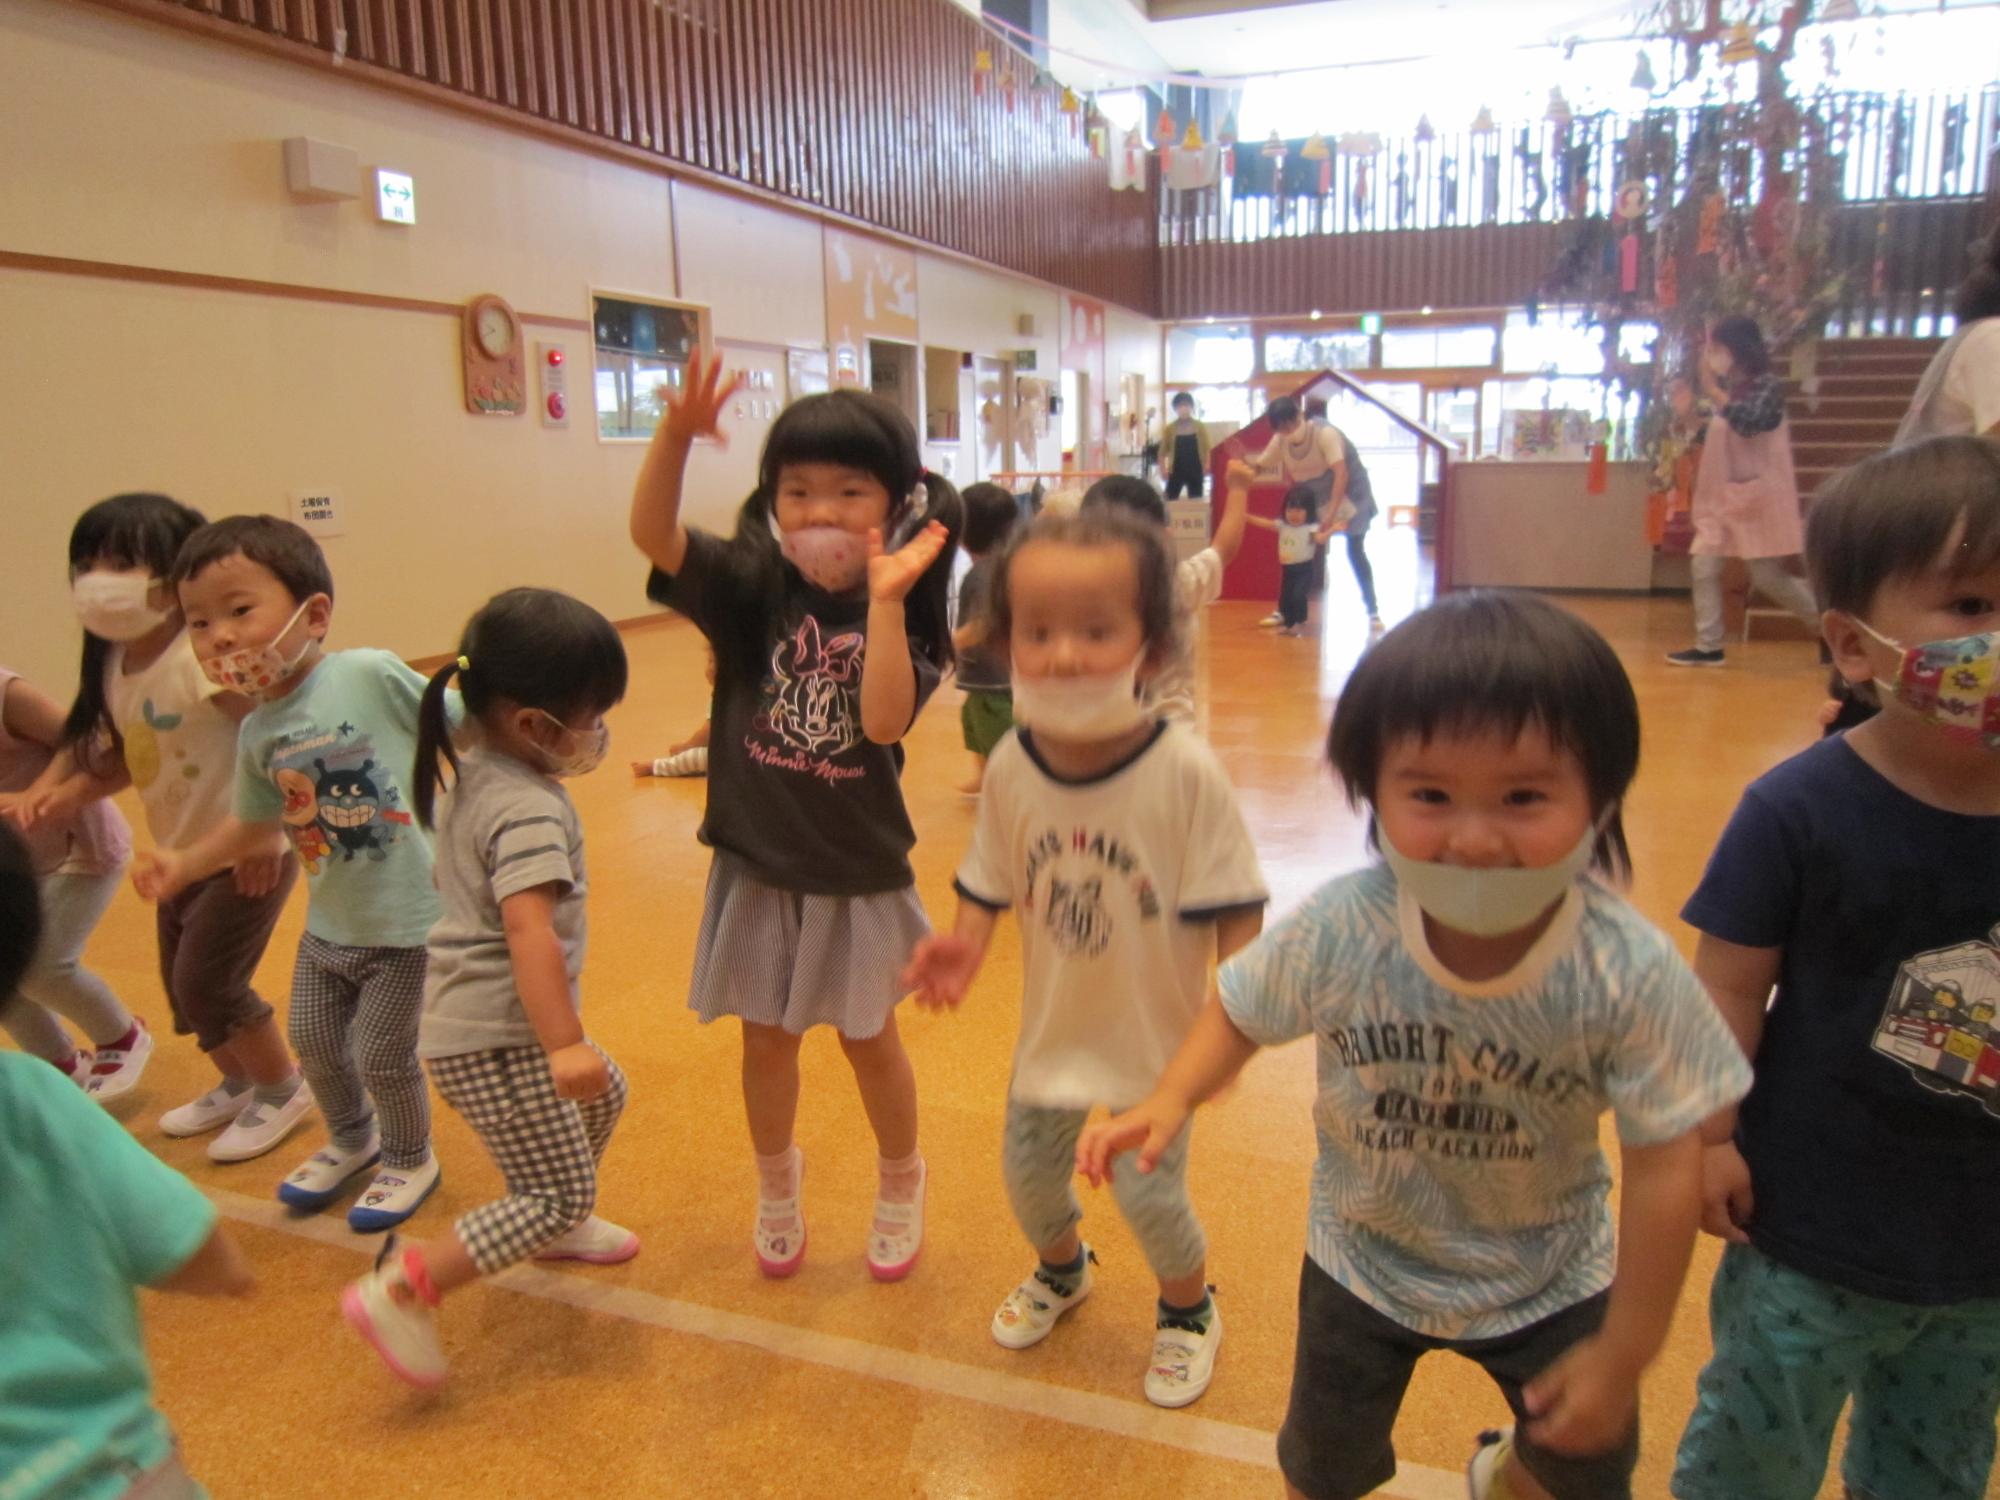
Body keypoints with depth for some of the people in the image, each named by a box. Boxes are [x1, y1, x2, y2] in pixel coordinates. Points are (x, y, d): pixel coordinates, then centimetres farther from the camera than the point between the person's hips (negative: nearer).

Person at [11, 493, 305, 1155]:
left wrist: (265, 829, -30)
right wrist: (68, 789, -5)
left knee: (207, 984, -3)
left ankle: (284, 1089, 20)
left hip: (246, 855, -9)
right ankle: (239, 1084, 40)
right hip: (182, 853, 9)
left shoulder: (200, 658, -26)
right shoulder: (112, 663, 1)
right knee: (180, 983, 17)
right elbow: (131, 752, 11)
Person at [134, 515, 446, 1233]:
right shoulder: (257, 734, 0)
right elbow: (257, 819, 15)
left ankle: (409, 1160, 33)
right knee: (314, 1039, 19)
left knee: (380, 1051, 4)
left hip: (409, 920, -6)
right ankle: (352, 1140, 49)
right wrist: (186, 864, 7)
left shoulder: (373, 676, -20)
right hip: (330, 923, 6)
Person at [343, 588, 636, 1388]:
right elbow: (530, 929, -35)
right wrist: (564, 1045, -40)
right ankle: (404, 1289, -1)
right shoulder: (530, 812, -23)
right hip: (492, 1040, -10)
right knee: (560, 1191, -2)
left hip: (472, 1017, 10)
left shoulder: (475, 774, 6)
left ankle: (552, 1226, 45)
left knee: (604, 1094, 26)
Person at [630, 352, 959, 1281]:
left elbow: (885, 721, -29)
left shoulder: (900, 616, -12)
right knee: (766, 1037, 17)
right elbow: (652, 534, -23)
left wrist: (883, 601, -33)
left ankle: (900, 1190, 41)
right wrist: (677, 434, -38)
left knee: (868, 1040, 15)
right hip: (759, 865, 2)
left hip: (859, 871, -1)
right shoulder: (752, 589, -8)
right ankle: (777, 1191, 43)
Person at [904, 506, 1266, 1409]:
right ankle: (1061, 1271, 54)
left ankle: (1188, 1309, 41)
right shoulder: (1011, 767, -13)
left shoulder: (1184, 771, -26)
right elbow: (991, 885, -1)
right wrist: (963, 946, -18)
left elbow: (1231, 910, -17)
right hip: (1054, 1023, 4)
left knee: (1149, 1190, 4)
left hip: (1155, 1031, -4)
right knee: (1028, 1173, 18)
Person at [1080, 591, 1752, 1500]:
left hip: (1549, 1282, 0)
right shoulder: (1337, 931, -30)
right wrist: (1172, 1099, -28)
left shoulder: (1630, 975, -31)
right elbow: (1240, 1012, -10)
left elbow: (1664, 1167, -19)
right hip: (1366, 1264, 1)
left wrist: (1626, 1352, -12)